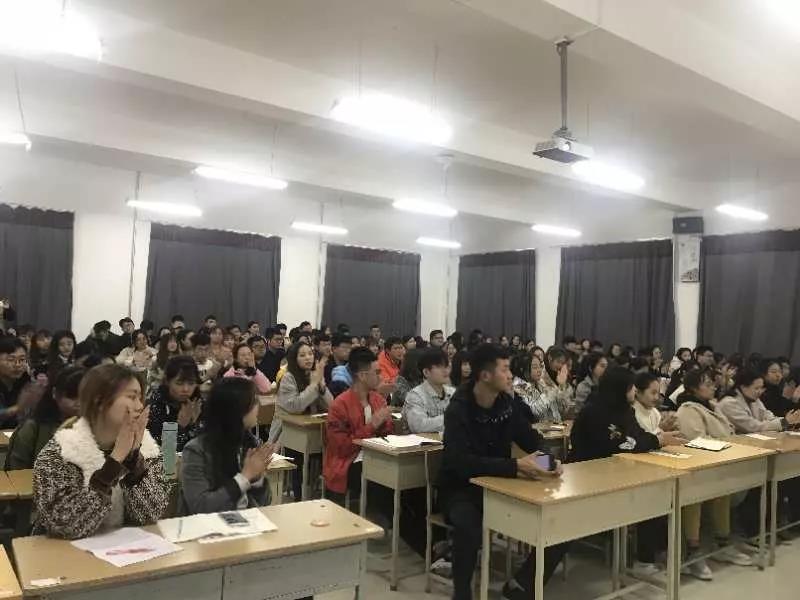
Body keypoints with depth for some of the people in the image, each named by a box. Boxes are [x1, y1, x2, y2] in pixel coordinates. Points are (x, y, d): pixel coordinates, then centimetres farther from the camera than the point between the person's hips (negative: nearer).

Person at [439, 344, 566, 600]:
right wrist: (515, 466, -39)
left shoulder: (508, 404, -2)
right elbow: (461, 462, -32)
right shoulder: (458, 410, -20)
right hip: (462, 489, -5)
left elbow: (533, 441, 7)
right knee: (468, 525, -38)